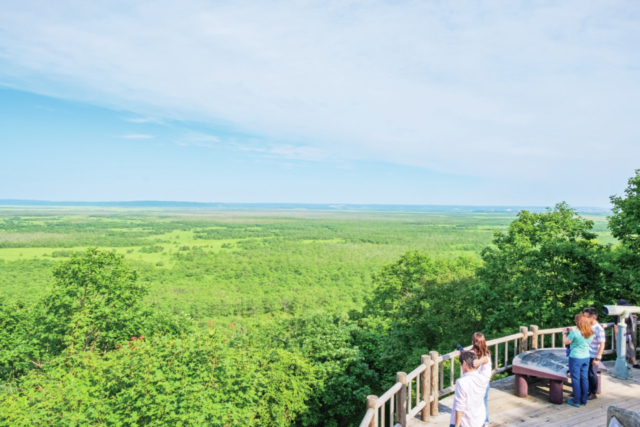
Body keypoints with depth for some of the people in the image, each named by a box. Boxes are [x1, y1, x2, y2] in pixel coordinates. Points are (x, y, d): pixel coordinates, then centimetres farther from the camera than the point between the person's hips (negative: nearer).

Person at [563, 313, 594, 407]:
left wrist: (564, 333, 6)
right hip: (586, 357, 6)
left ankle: (576, 401, 12)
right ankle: (584, 400, 24)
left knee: (576, 379, 4)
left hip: (575, 358, -6)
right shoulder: (590, 333, -1)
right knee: (584, 378, 15)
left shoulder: (574, 332, -21)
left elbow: (565, 342, -11)